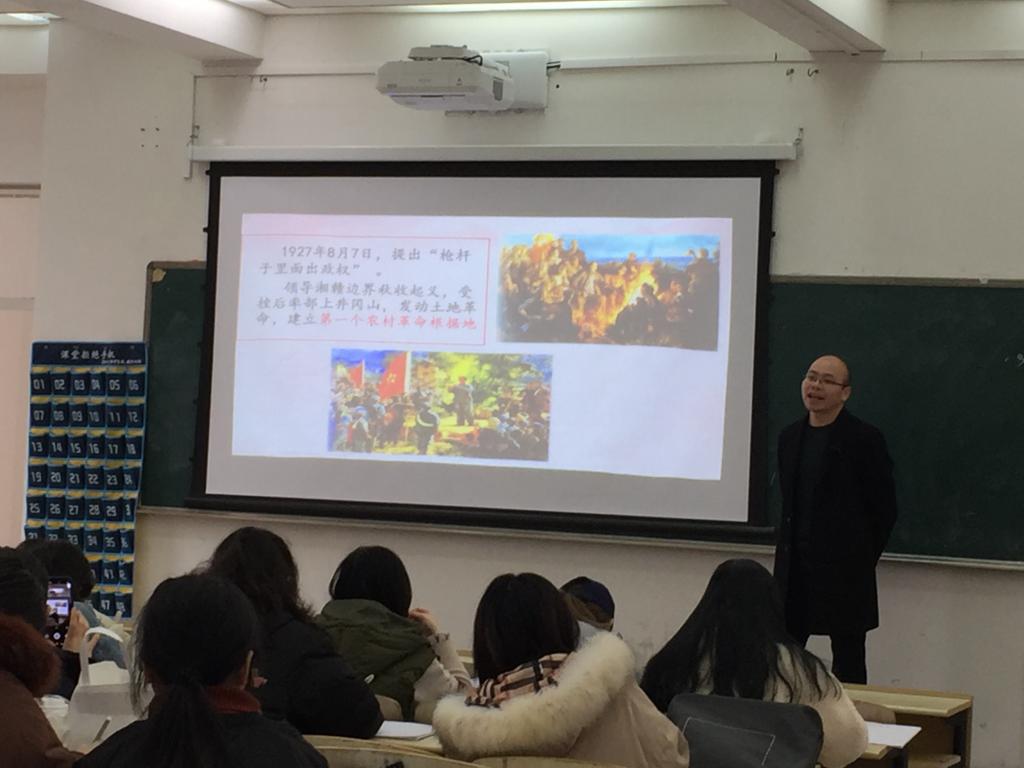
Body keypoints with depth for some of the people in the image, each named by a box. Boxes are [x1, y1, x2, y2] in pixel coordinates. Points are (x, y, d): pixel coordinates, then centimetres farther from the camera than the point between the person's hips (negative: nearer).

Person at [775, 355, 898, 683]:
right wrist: (788, 551, 12)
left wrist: (863, 558, -3)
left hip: (845, 568, -5)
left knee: (848, 657, 2)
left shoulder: (865, 439, -7)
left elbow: (884, 509, -5)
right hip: (795, 565, 6)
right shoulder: (790, 437, 11)